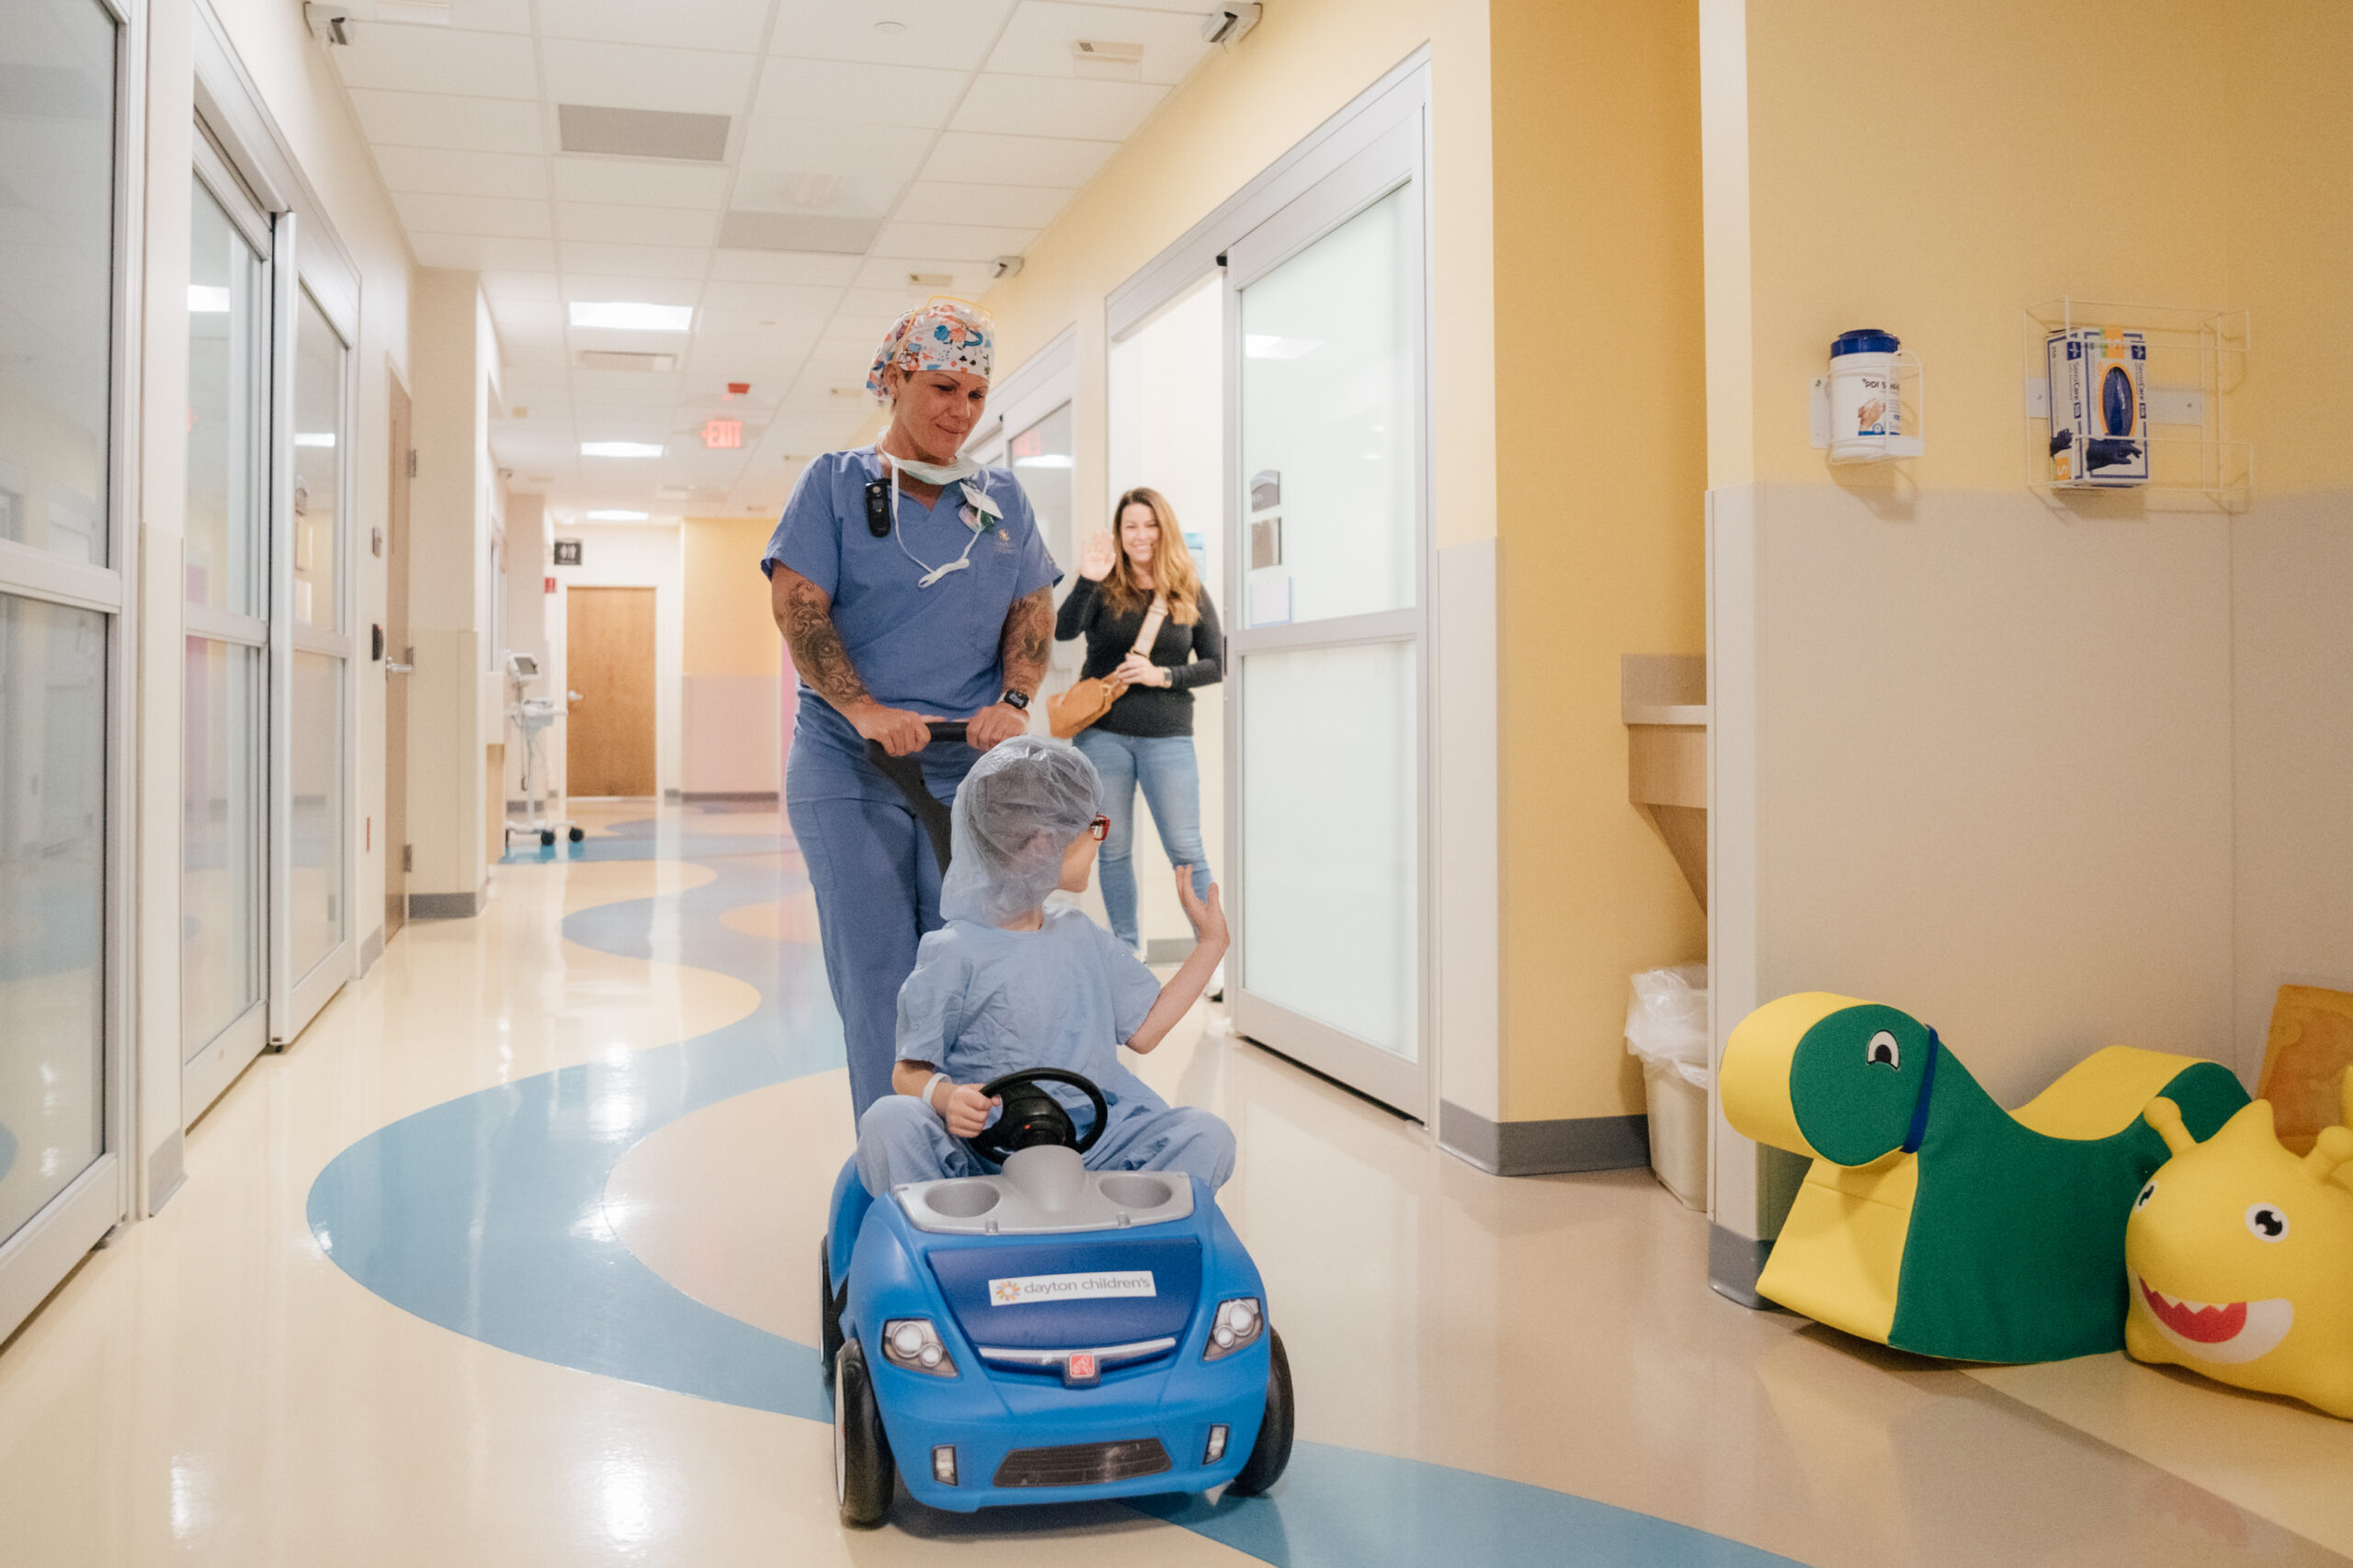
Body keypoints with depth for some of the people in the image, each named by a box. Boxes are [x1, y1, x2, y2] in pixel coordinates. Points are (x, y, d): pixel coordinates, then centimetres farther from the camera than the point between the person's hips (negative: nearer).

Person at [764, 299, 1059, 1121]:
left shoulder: (1001, 498, 15)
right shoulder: (834, 482, 6)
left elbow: (1033, 609, 12)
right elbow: (798, 604, -3)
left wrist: (1015, 700, -7)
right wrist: (863, 709, -16)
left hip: (974, 764, 2)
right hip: (848, 765, -2)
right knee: (877, 973, -2)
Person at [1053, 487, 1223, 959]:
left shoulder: (1190, 593, 6)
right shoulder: (1104, 589, 3)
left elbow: (1216, 666, 4)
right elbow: (1063, 632, -14)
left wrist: (1162, 675, -11)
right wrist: (1086, 581, -29)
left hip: (1167, 736, -1)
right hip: (1103, 733, 1)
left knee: (1185, 849, -2)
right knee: (1113, 849, 9)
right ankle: (1126, 951, 22)